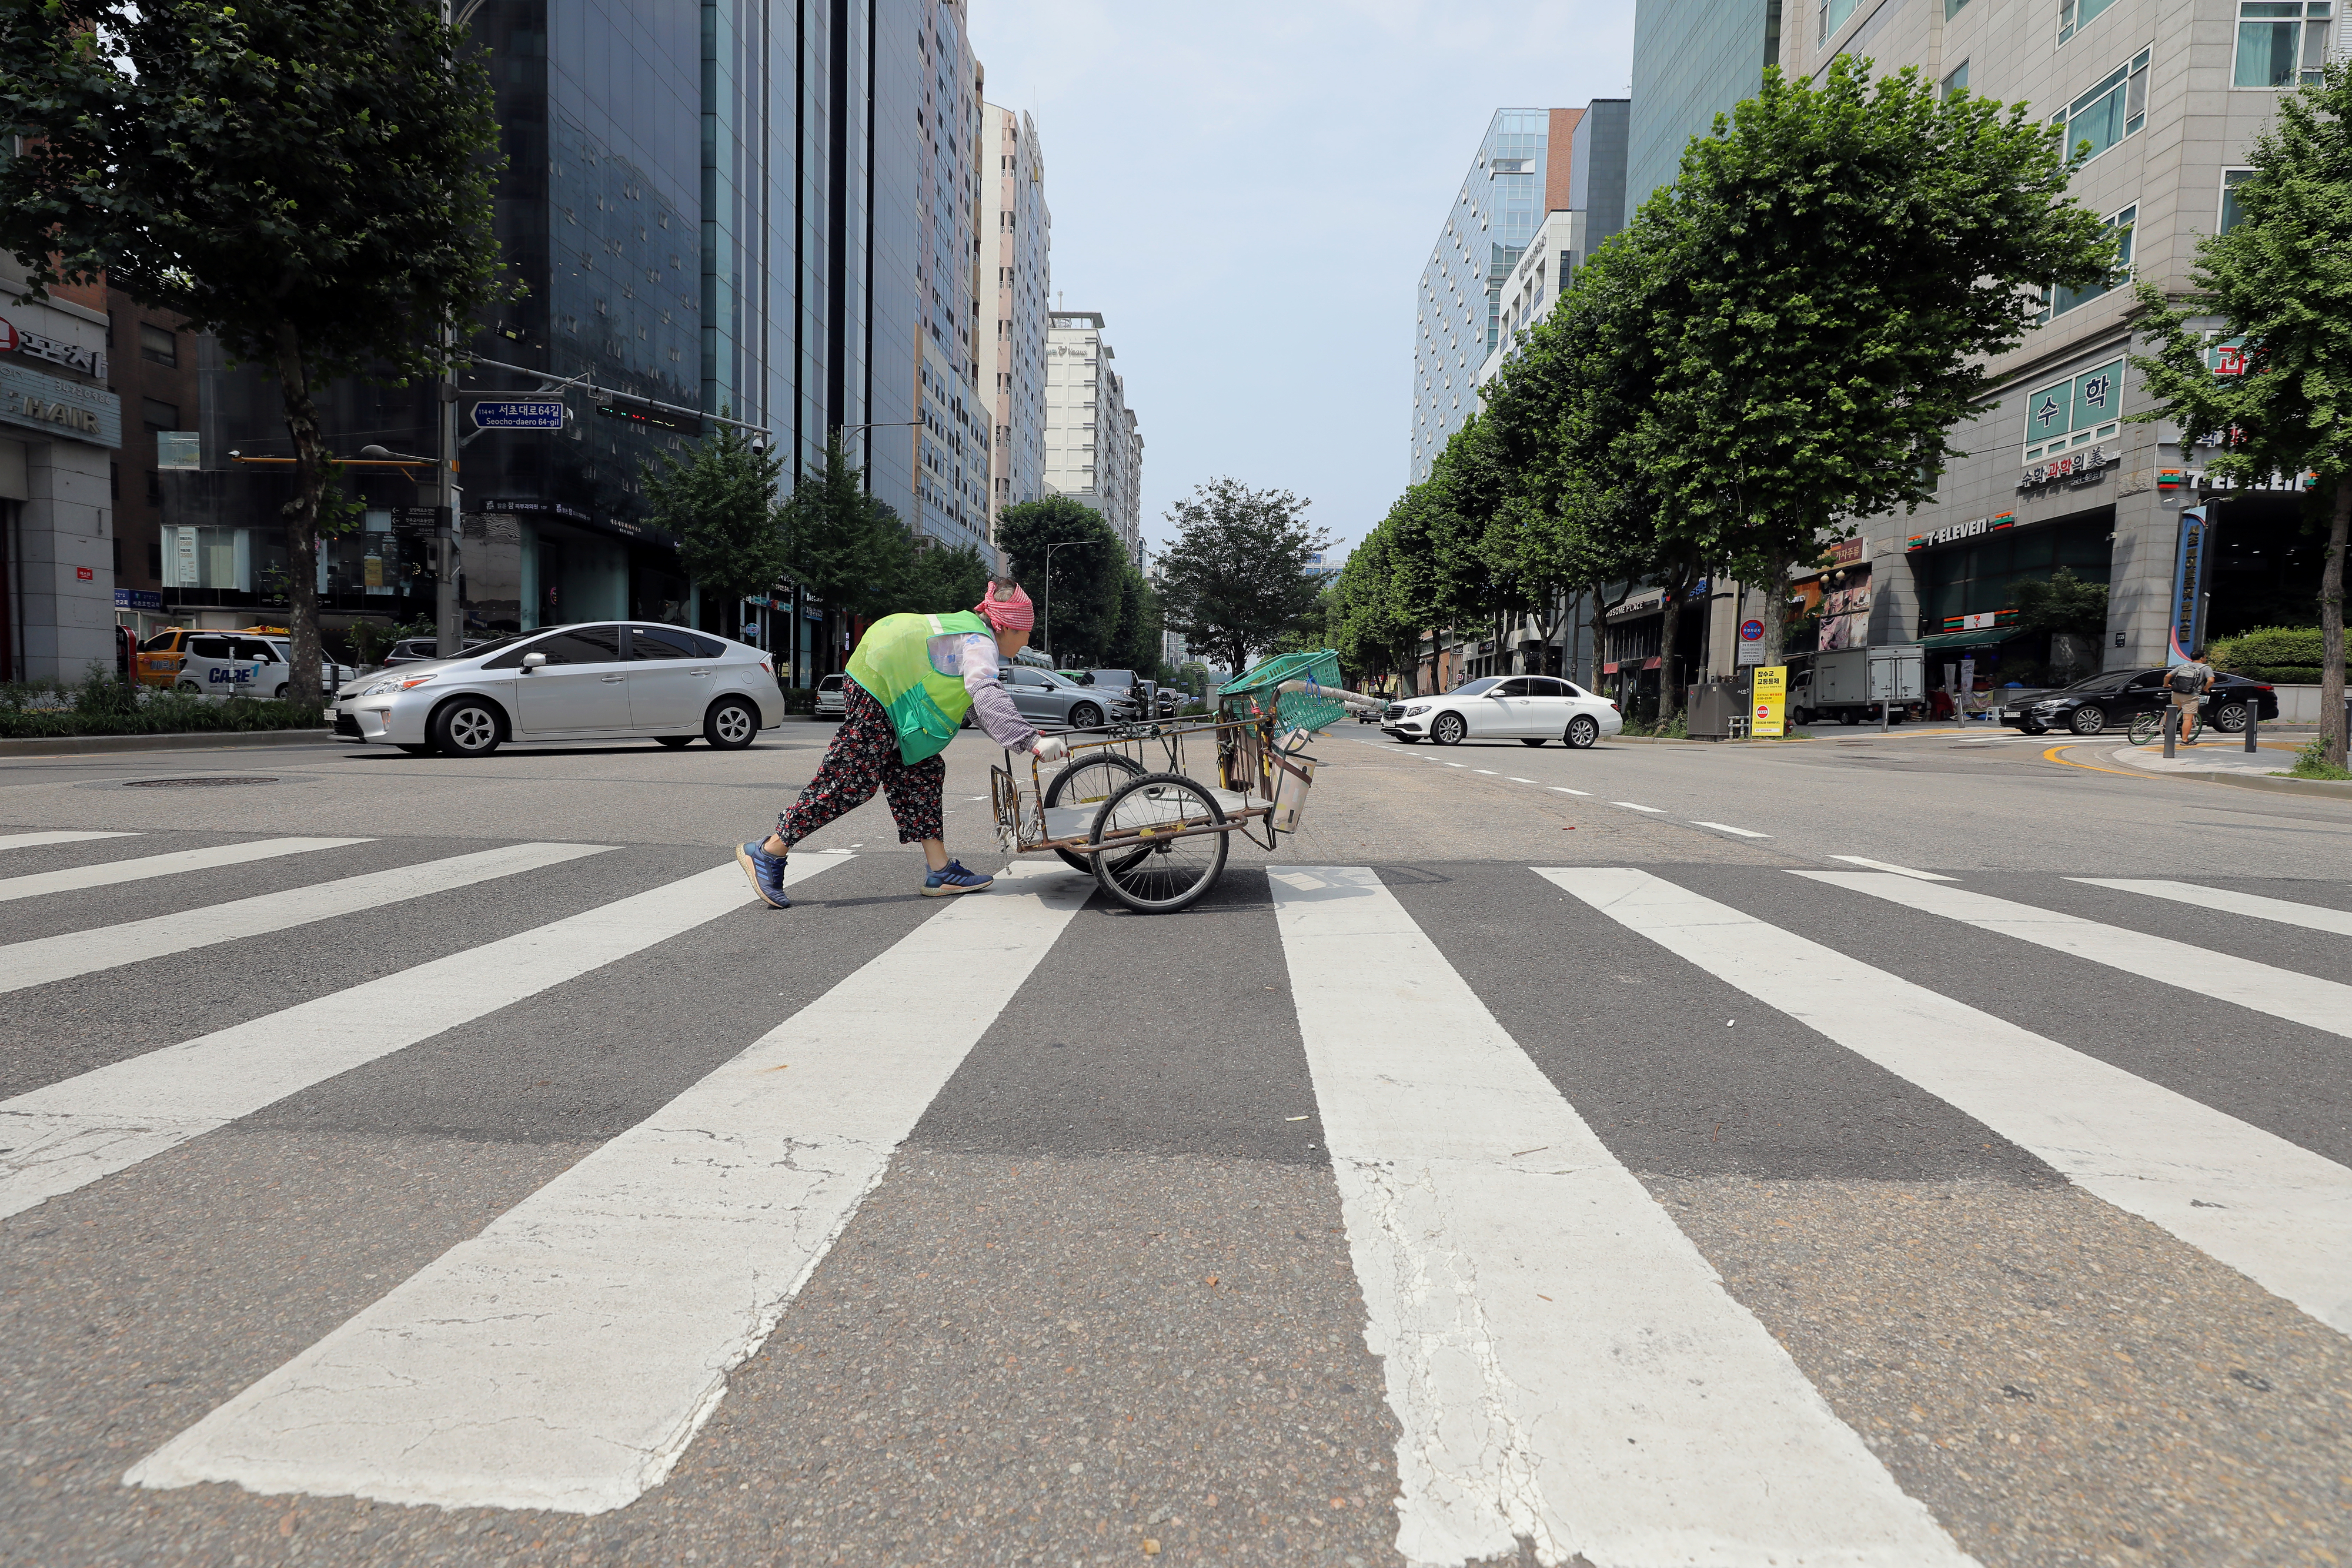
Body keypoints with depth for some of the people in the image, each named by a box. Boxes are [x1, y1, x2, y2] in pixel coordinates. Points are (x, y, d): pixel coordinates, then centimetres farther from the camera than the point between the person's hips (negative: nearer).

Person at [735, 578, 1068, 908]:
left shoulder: (971, 630, 17)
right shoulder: (979, 642, -15)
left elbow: (976, 702, 24)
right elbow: (986, 697, -33)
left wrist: (1021, 734, 19)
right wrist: (1030, 740, -40)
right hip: (875, 695, -11)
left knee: (923, 773, 8)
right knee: (851, 782, -10)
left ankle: (940, 871, 7)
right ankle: (768, 853, -2)